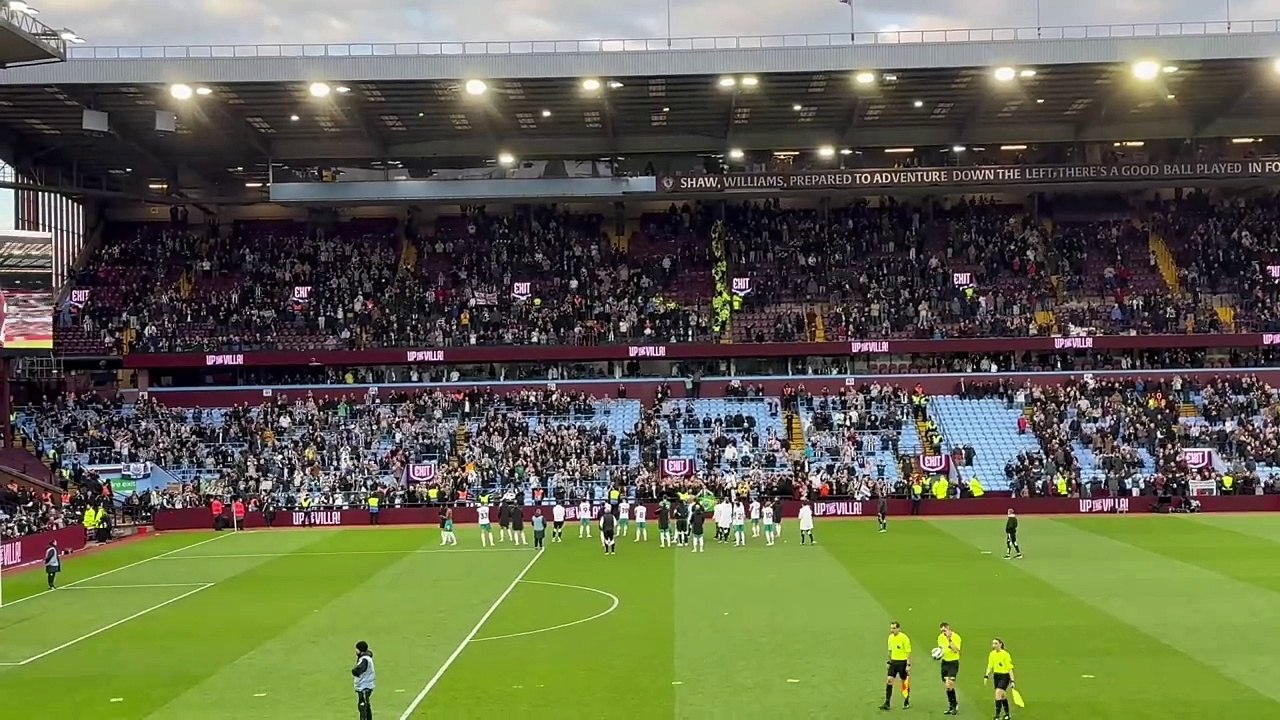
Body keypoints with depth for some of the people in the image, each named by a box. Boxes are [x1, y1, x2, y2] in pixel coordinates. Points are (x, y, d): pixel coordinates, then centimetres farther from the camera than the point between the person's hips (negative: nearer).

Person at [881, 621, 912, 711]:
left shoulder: (904, 638, -14)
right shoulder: (891, 637, 5)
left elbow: (908, 652, -12)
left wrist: (908, 665, -15)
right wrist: (889, 661, 16)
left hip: (902, 662, -5)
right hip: (893, 661, 5)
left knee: (905, 682, 6)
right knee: (889, 680, -3)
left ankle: (907, 703, 21)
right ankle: (887, 703, -1)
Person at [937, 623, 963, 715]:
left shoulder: (956, 637, -13)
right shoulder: (940, 637, 4)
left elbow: (956, 650, -23)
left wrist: (950, 640, -29)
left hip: (953, 662, -6)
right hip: (945, 662, 6)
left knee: (949, 685, -16)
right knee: (946, 686, 8)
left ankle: (955, 705, 1)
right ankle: (951, 706, 19)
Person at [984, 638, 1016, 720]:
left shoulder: (1005, 654, -15)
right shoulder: (992, 654, 2)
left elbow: (1010, 668, -12)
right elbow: (990, 667, 10)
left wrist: (1012, 681, -15)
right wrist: (986, 676, -2)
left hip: (1005, 676, -6)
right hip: (996, 675, 6)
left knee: (998, 693, -19)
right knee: (1002, 696, 14)